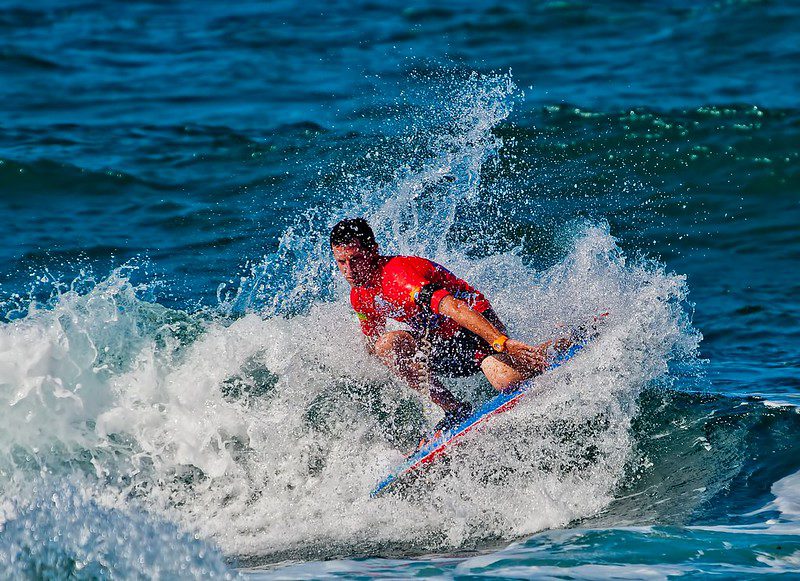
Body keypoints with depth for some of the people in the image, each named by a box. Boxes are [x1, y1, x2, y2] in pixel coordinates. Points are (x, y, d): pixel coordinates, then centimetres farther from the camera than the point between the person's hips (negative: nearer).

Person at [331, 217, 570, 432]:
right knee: (386, 343, -20)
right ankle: (454, 409, -16)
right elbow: (371, 341, 23)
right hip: (439, 345, 7)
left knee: (508, 380, -34)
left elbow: (453, 308, -37)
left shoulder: (398, 275, -26)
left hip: (474, 327, -7)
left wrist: (501, 342, -44)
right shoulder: (360, 298, 2)